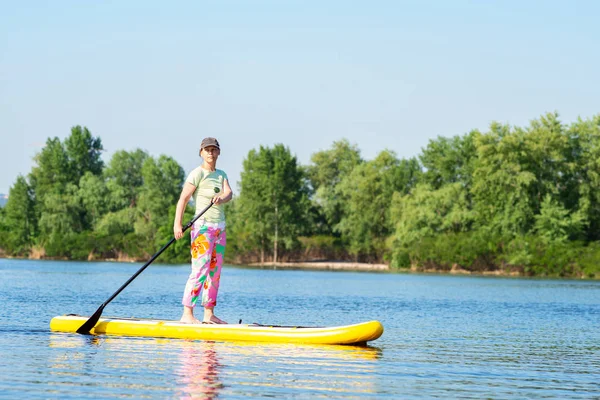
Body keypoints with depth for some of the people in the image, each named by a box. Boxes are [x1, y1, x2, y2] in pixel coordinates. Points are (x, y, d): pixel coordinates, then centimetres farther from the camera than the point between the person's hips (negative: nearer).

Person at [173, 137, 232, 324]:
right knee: (200, 271, -14)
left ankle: (209, 314, 12)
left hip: (219, 228, 7)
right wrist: (177, 224, -26)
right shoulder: (197, 174, -7)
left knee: (215, 273, 8)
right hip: (203, 226, -7)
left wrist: (221, 198, -28)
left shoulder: (221, 175, 14)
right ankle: (187, 314, -16)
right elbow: (183, 198, -16)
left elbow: (229, 193, -4)